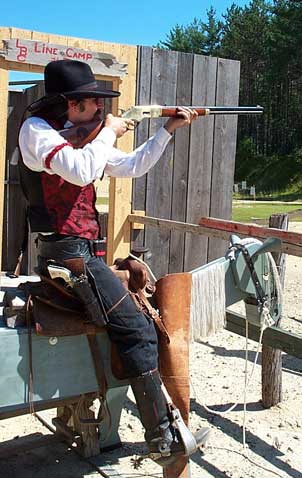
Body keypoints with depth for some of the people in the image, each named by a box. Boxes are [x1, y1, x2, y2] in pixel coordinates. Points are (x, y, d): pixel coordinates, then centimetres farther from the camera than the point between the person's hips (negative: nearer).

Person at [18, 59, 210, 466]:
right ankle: (163, 439, -4)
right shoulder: (36, 129, -8)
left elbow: (132, 167, 21)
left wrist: (169, 129, 17)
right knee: (140, 332, -11)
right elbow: (82, 170, -27)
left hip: (77, 254, 10)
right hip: (70, 254, -10)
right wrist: (109, 131, -11)